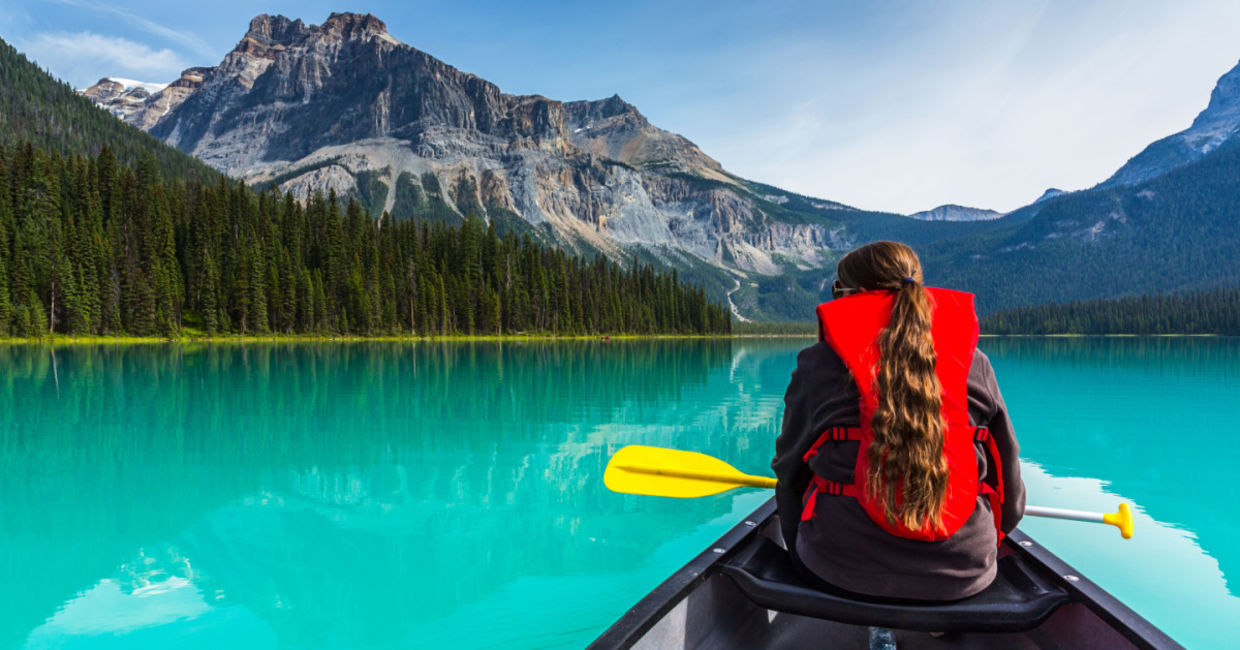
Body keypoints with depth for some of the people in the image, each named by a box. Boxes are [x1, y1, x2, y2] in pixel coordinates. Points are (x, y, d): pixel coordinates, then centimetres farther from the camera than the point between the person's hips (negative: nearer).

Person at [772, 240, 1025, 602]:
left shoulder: (818, 364, -3)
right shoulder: (974, 363, 3)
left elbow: (789, 468, 7)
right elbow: (1008, 477, 12)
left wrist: (798, 545, 26)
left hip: (840, 574, -1)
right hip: (962, 576, 2)